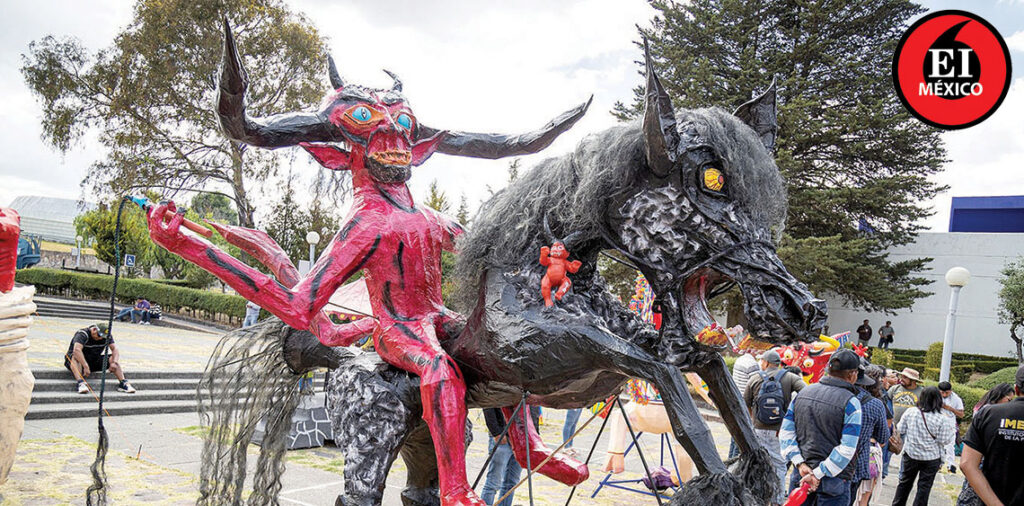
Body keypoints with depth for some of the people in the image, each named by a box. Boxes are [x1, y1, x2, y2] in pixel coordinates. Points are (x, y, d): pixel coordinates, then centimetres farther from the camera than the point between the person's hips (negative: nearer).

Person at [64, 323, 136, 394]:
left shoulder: (107, 336, -7)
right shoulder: (82, 334, -23)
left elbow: (115, 349, -13)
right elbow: (76, 350, -39)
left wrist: (114, 362, -33)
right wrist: (85, 366, -48)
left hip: (94, 360, 4)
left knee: (113, 358, -16)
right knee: (75, 358, -37)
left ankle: (123, 383, -21)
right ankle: (81, 383, -51)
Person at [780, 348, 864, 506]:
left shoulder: (803, 393, 5)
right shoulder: (851, 403, -12)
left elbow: (786, 433, 3)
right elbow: (847, 449, -17)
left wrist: (800, 463, -3)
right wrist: (818, 474, -14)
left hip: (801, 474, 5)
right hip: (834, 480, -5)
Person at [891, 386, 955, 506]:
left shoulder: (910, 412, -9)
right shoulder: (942, 419, -16)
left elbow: (901, 429, -1)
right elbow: (945, 440, -12)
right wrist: (952, 430, 4)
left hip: (910, 455, 2)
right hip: (931, 458, -2)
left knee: (905, 483, 18)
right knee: (924, 487, 10)